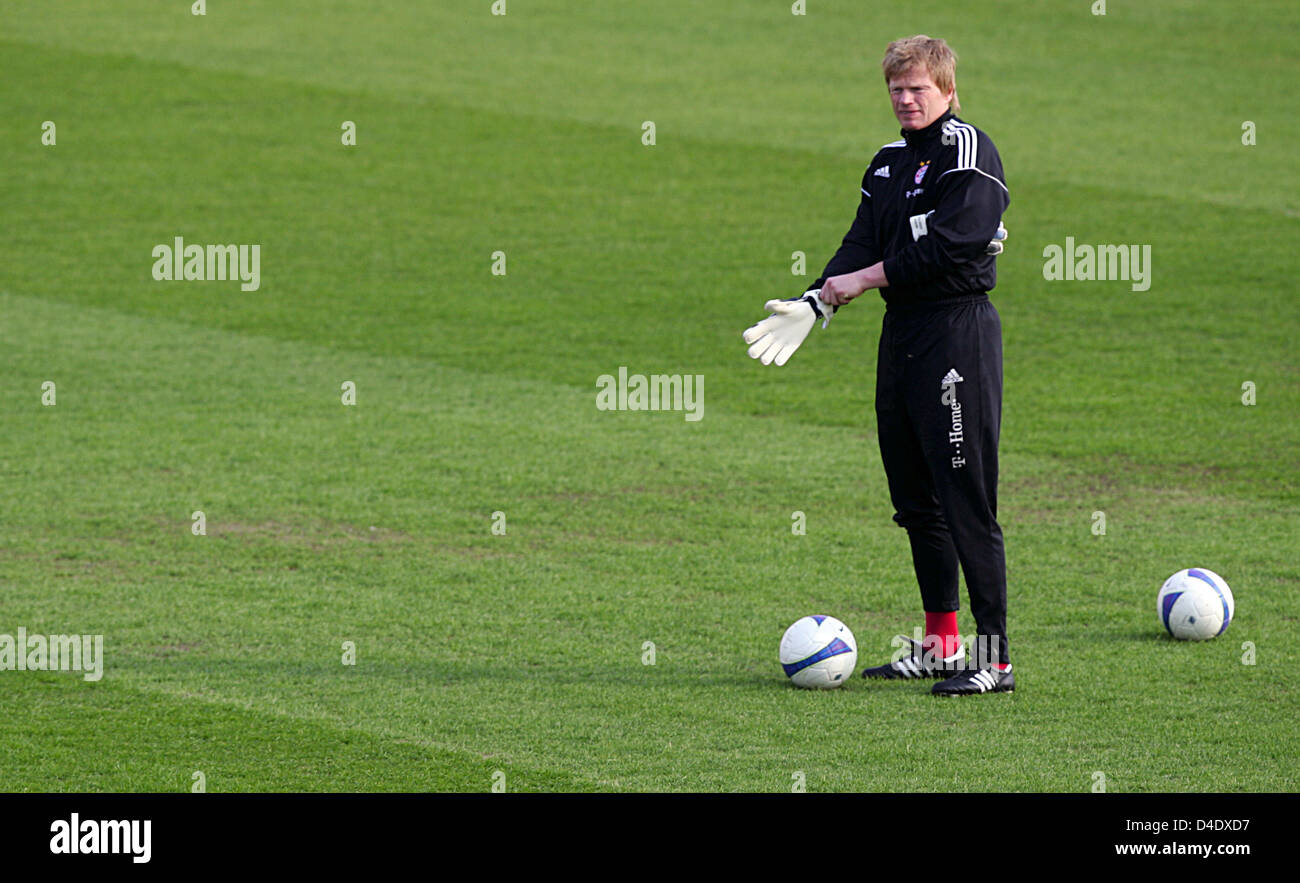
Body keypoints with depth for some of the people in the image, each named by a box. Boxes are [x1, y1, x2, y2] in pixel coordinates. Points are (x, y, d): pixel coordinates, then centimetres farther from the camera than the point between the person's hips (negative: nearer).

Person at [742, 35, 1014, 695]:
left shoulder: (967, 150, -9)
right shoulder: (890, 161, 17)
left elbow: (950, 243, -19)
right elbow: (863, 243, 11)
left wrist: (863, 280, -12)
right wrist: (815, 304, -6)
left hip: (957, 332, -9)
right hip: (901, 332, 9)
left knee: (966, 502, -11)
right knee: (914, 498, 13)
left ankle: (994, 660, -10)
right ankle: (941, 645, 22)